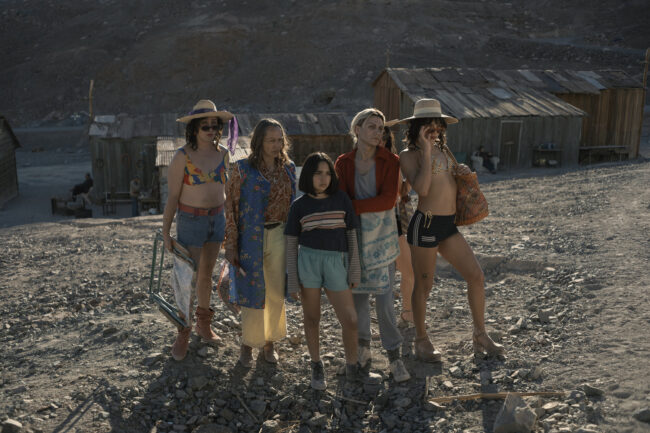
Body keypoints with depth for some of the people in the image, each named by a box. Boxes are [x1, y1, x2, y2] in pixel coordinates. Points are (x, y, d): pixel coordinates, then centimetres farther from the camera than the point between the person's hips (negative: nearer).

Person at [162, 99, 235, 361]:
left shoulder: (223, 155, 2)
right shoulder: (183, 157, -12)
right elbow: (172, 197, -10)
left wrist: (228, 223, 15)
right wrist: (165, 233, -10)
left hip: (217, 219, 5)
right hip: (191, 221, -4)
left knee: (207, 274, 16)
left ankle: (203, 324, 33)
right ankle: (183, 334, 15)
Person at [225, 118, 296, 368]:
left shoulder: (288, 169, 7)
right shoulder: (243, 169, -7)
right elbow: (231, 208, -7)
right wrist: (231, 245, -11)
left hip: (280, 237, 4)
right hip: (251, 238, -4)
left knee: (276, 292, 10)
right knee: (253, 292, 3)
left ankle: (270, 342, 28)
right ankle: (247, 344, 22)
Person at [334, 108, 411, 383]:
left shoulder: (390, 161, -2)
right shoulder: (343, 163, 3)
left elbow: (388, 200, -14)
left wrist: (353, 206, -18)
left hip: (382, 235, -1)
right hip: (354, 234, 2)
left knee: (384, 295, -4)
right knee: (358, 292, 7)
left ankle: (394, 355, 6)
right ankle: (363, 345, 26)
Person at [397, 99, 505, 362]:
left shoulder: (442, 150, 15)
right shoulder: (409, 154, -8)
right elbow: (422, 188, -23)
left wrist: (463, 172, 5)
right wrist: (426, 150, -19)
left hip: (449, 225, 7)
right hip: (425, 223, -7)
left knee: (476, 276, 6)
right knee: (423, 286, 5)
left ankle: (480, 336, 22)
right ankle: (421, 341, 24)